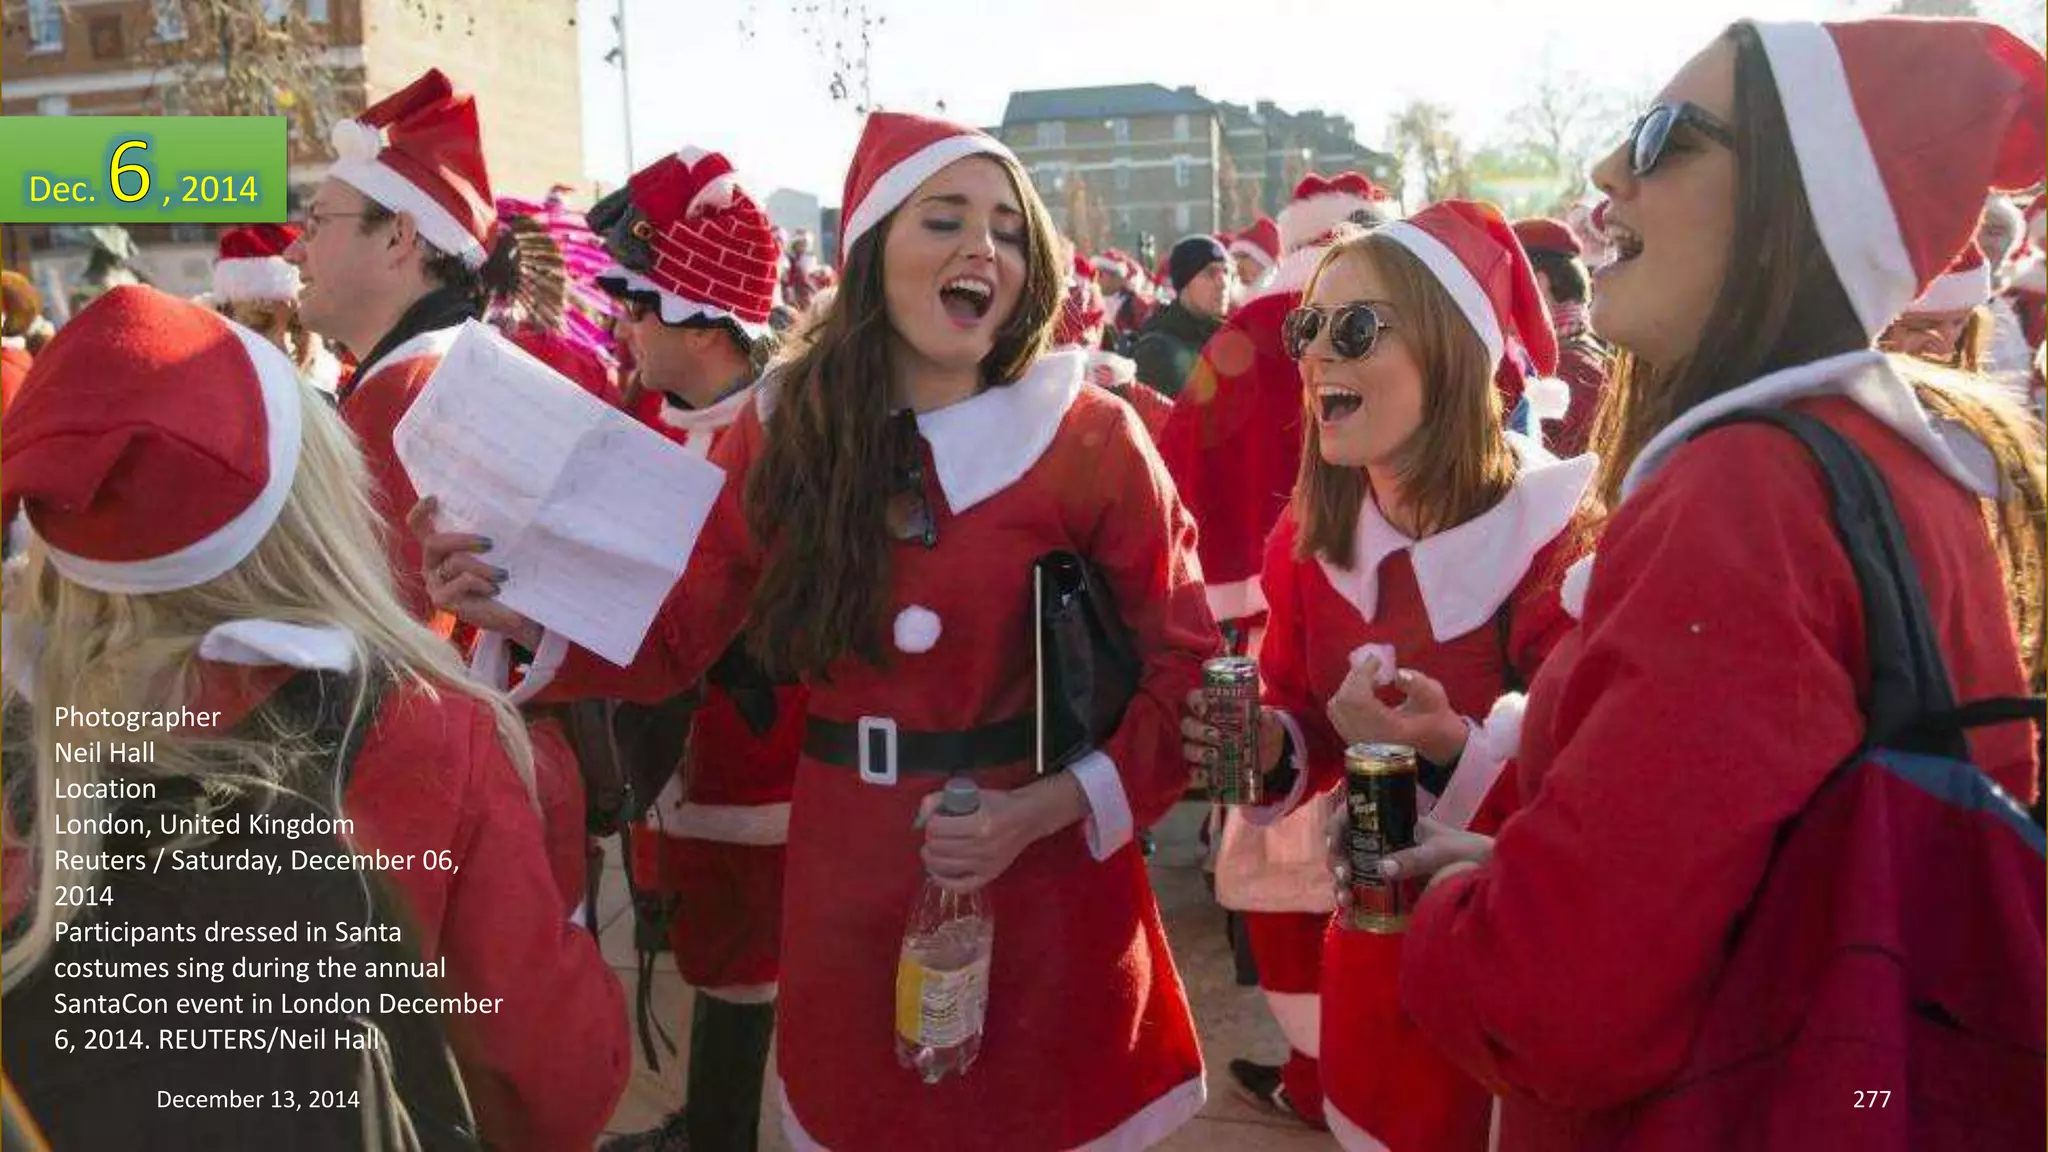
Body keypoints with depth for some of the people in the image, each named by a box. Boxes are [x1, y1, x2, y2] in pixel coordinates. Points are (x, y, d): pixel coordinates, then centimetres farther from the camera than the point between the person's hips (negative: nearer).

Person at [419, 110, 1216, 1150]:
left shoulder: (1091, 438, -8)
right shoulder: (784, 430, -1)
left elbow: (1185, 667, -7)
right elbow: (674, 636, 2)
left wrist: (1044, 812, -19)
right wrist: (517, 610, -16)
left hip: (1046, 876, -1)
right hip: (847, 878, 2)